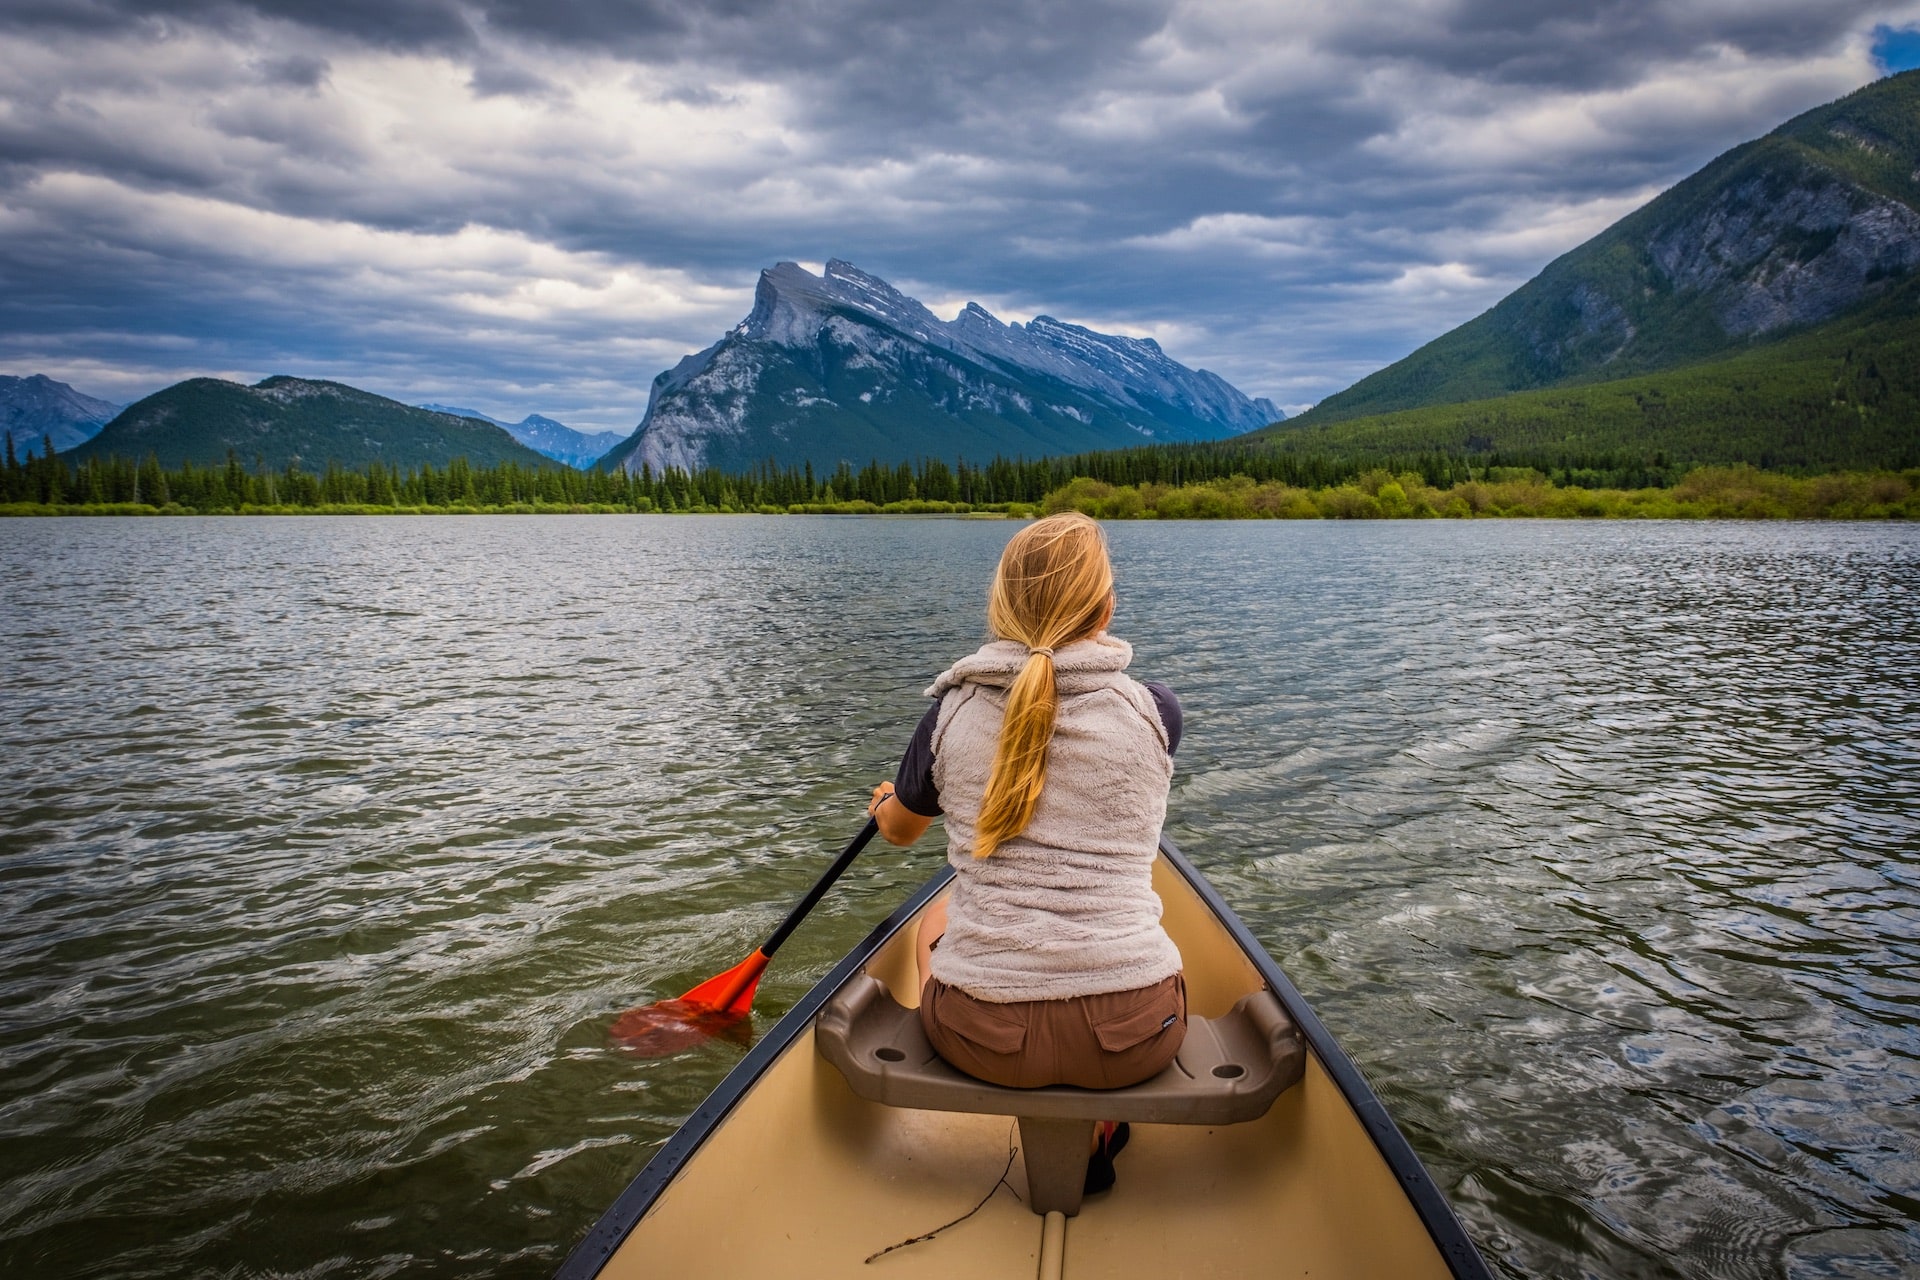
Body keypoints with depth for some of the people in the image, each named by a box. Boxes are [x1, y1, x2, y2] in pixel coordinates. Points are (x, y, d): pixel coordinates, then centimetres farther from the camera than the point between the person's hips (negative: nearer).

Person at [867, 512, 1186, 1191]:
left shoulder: (952, 713, -4)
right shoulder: (1155, 710, -5)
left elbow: (900, 830, 17)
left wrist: (886, 803, 42)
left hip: (984, 1034, 0)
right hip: (1133, 1037, 1)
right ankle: (1095, 1131, 25)